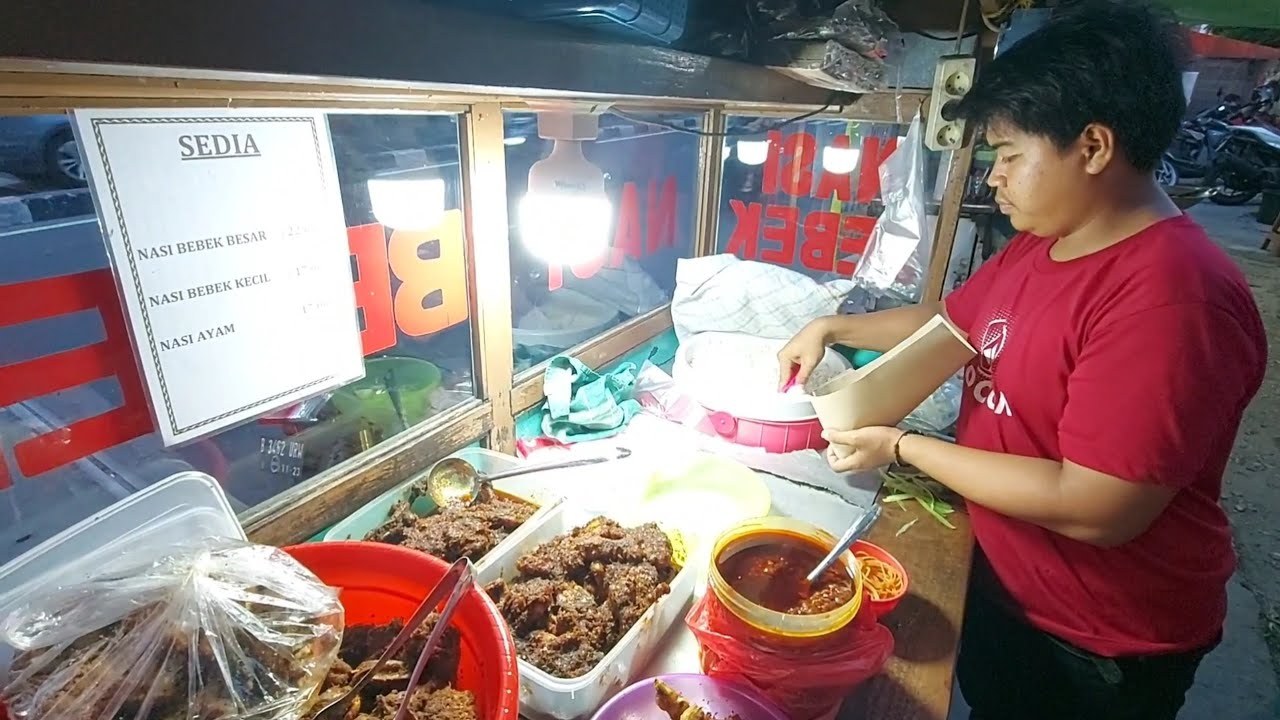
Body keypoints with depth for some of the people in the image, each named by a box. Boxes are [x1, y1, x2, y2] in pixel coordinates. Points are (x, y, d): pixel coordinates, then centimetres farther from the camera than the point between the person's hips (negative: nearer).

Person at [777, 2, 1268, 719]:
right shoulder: (1041, 245, -2)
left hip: (1100, 646, -7)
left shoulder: (1173, 298, -31)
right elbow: (951, 321, 13)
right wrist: (833, 327, 2)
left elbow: (1095, 510, -33)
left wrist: (903, 446, -25)